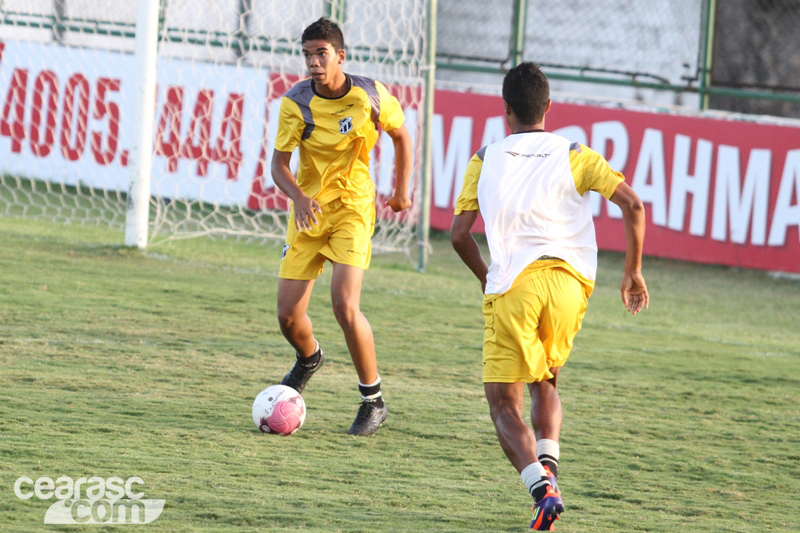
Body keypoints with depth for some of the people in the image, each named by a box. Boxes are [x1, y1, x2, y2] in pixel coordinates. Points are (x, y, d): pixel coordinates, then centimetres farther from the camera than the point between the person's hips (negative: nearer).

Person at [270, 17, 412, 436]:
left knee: (344, 304, -21)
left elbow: (400, 135, 10)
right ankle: (309, 359, 38)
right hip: (308, 211, 2)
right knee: (288, 316, -1)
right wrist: (299, 197, -31)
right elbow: (279, 164, -11)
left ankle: (373, 401, -4)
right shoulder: (296, 102, -11)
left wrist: (402, 190, 11)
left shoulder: (370, 95, -10)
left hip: (353, 208, -2)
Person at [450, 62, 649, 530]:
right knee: (544, 382, 25)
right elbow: (632, 205, 0)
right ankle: (548, 462, -1)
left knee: (504, 402, 3)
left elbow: (460, 233, 7)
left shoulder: (485, 160, 12)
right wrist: (633, 273, 10)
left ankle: (542, 487, -20)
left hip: (512, 284, -2)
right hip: (569, 283, 2)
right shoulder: (574, 156, 11)